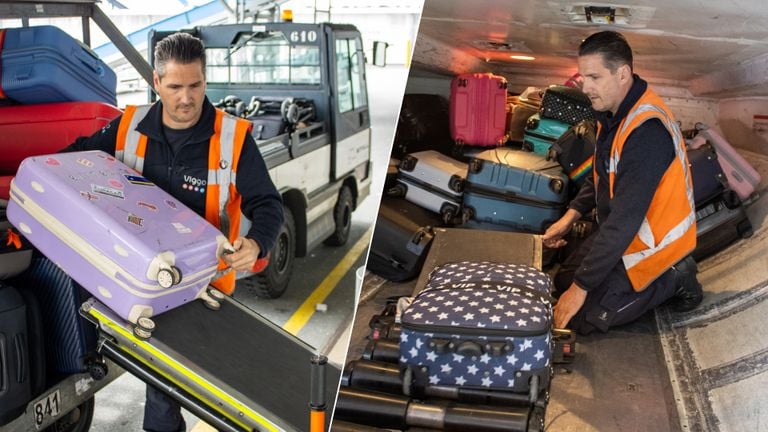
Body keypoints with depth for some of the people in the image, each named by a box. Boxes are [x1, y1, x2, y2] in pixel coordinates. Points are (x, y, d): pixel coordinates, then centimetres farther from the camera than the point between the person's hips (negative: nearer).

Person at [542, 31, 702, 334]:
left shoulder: (646, 130, -33)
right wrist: (570, 217, 3)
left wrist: (581, 287, -27)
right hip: (618, 228, 9)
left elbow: (624, 221, -33)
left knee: (581, 318, -8)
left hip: (651, 241, -9)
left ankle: (674, 278, 3)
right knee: (563, 283, 16)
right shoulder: (614, 110, -3)